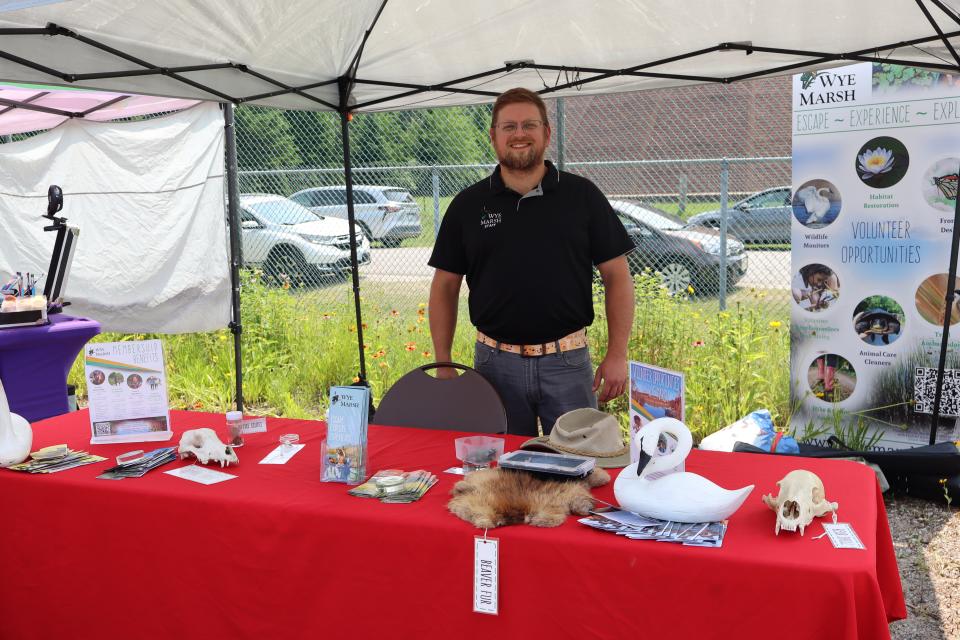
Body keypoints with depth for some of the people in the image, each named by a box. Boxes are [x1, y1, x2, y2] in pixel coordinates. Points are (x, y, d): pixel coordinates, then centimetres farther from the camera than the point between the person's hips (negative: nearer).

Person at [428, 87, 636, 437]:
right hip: (495, 363, 1)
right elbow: (445, 287, 7)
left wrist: (617, 354, -6)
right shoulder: (468, 205, 5)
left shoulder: (582, 196, 2)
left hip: (568, 362, -1)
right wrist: (443, 366, 1)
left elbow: (617, 277, 1)